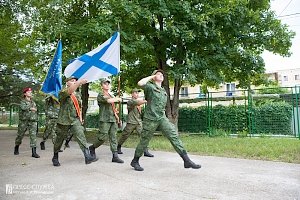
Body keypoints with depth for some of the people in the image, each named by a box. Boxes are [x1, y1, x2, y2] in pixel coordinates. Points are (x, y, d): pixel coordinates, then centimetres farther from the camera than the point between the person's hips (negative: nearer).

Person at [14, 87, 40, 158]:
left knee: (33, 135, -8)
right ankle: (16, 148, 35)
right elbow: (23, 107, -22)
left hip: (33, 121, 3)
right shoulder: (23, 101, 0)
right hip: (24, 121, -3)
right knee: (20, 135, 9)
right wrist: (31, 108, -27)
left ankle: (34, 152, -9)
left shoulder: (33, 102, 15)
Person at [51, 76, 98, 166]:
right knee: (59, 140, 11)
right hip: (64, 121, -4)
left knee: (81, 137, -14)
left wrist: (80, 118, 13)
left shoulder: (78, 95, 15)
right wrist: (79, 82, -43)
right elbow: (70, 90, -30)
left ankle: (87, 157, -20)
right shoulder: (63, 93, -6)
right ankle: (55, 158, 31)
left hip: (75, 120, 4)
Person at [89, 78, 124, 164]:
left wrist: (116, 115, 17)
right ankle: (92, 147, 18)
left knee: (113, 137, 2)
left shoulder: (111, 95, 22)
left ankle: (115, 156, 2)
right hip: (104, 119, -7)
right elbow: (109, 100, -20)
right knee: (103, 137, -7)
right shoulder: (100, 95, -2)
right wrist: (118, 99, -4)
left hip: (113, 119, 7)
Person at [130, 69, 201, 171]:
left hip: (162, 118, 6)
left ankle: (186, 160, -6)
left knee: (174, 136, -7)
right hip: (150, 119, -5)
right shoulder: (150, 87, -2)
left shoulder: (164, 91, 18)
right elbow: (140, 83, -23)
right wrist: (150, 77, -7)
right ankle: (135, 161, 25)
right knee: (144, 141, 5)